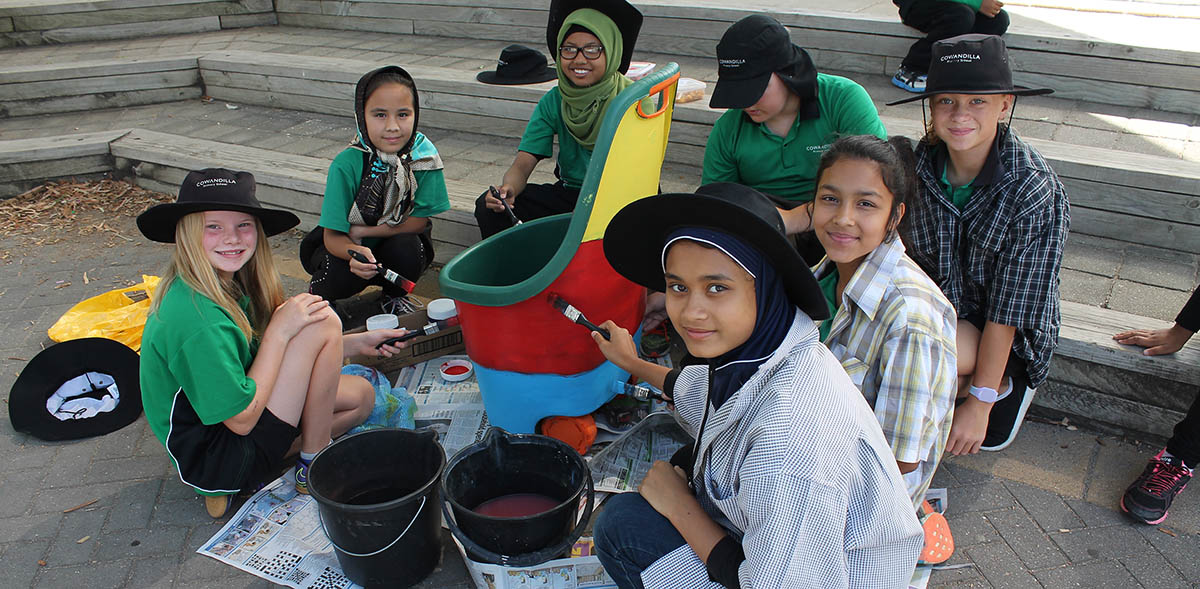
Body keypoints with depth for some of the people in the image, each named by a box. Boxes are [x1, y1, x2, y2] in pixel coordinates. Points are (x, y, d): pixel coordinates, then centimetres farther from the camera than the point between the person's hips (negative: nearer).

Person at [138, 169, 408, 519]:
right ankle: (313, 469, -2)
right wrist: (280, 330, -22)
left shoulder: (229, 282, 0)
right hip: (211, 461, -9)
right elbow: (242, 419, -23)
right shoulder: (199, 318, -29)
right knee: (323, 322, -18)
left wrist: (357, 344, 4)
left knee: (361, 395, 13)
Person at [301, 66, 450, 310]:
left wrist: (361, 231, -20)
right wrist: (355, 252, -46)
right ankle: (317, 295, 8)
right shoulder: (347, 164, -24)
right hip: (345, 245, -1)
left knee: (406, 247, -30)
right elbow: (333, 236, -22)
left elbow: (419, 221, -14)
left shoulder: (425, 154, -19)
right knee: (344, 272, -30)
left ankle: (395, 296, 4)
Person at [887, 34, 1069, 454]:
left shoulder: (1036, 193, -24)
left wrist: (979, 403, -20)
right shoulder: (921, 162, -11)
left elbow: (1007, 313, -22)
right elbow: (909, 251, -1)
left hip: (1009, 336, -4)